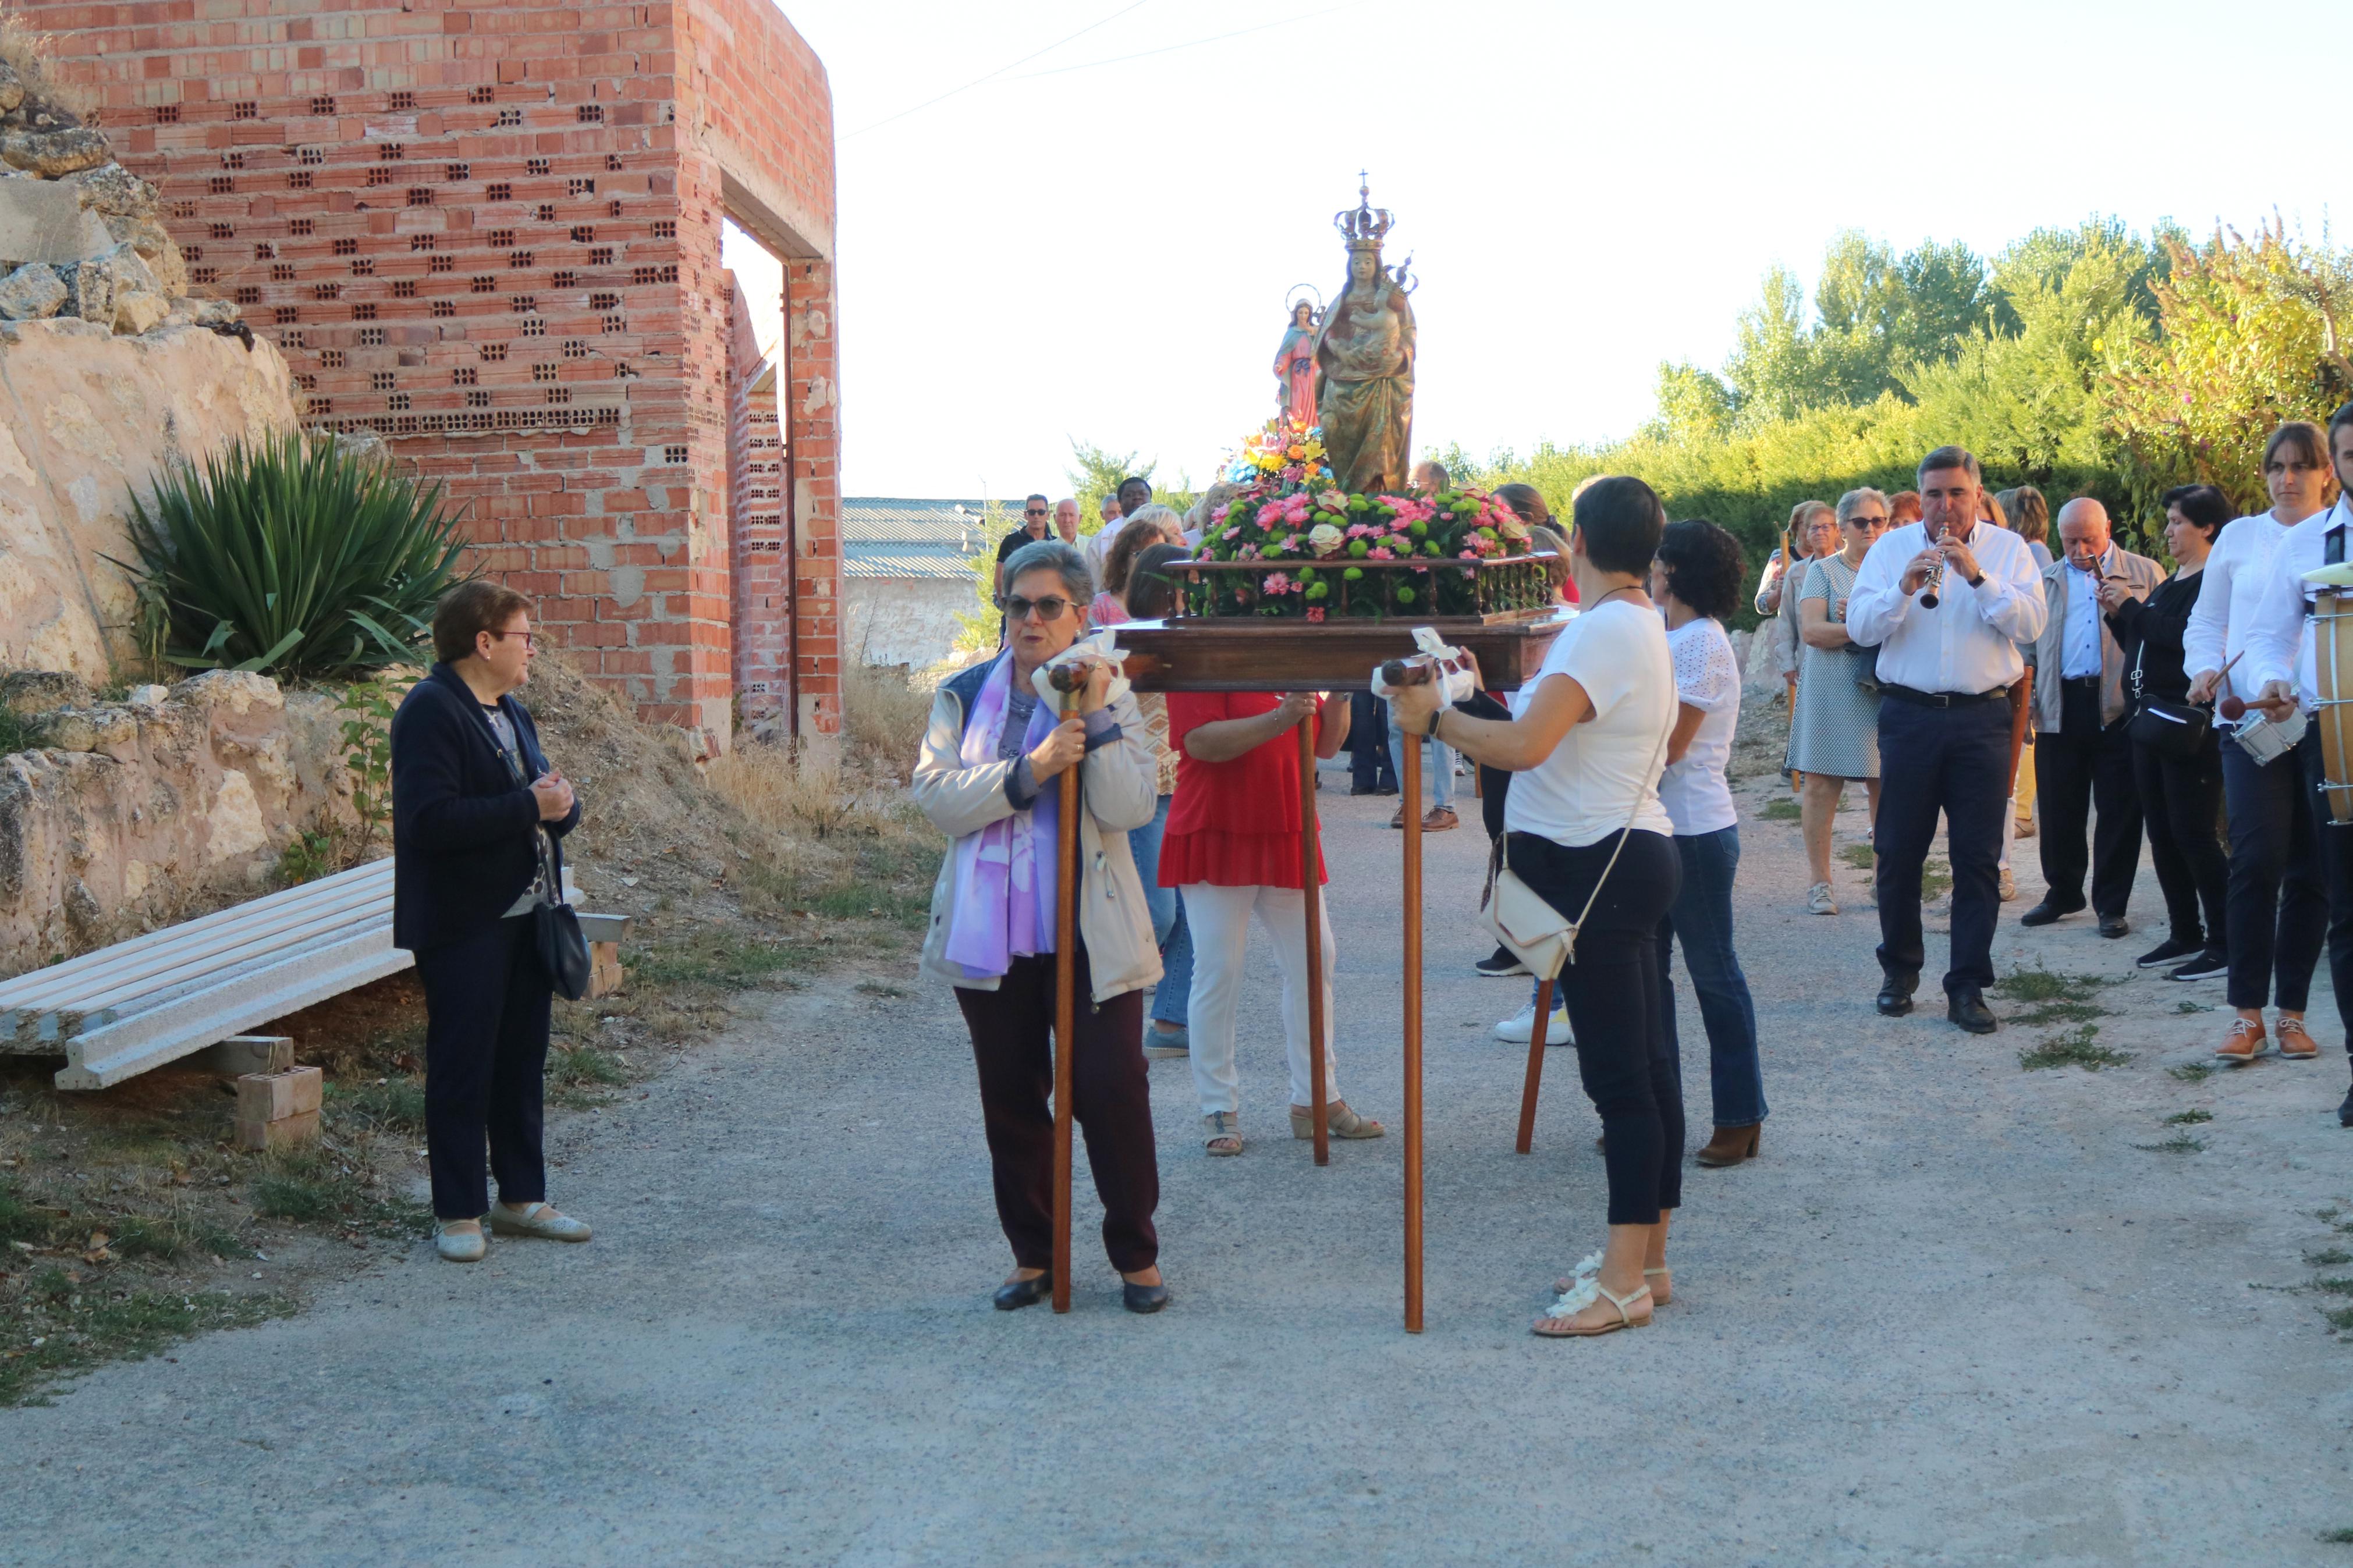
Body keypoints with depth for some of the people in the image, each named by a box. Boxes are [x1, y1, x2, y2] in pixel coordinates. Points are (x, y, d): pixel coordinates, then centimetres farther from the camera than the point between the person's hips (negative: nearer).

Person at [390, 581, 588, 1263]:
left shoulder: (512, 713, 16)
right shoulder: (430, 711, -14)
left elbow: (546, 799, 21)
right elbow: (430, 821, -26)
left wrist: (562, 804, -4)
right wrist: (529, 806, -23)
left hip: (526, 918, 9)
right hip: (464, 928, -9)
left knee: (523, 1063, 15)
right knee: (461, 1070, -1)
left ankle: (521, 1198, 25)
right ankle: (458, 1213, 8)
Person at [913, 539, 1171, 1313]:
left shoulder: (1110, 698, 1)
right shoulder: (964, 696, 6)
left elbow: (1132, 809, -11)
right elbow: (937, 797, -8)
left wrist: (1096, 720, -19)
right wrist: (1032, 769, -19)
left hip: (1090, 934, -2)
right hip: (989, 935, 3)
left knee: (1112, 1089, -4)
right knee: (1011, 1097, 10)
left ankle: (1137, 1255, 12)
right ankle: (1034, 1255, 23)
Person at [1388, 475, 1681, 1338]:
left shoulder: (1604, 630, -18)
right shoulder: (1641, 624, 15)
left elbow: (1524, 745, -28)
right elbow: (1551, 733, 19)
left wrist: (1434, 715, -16)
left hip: (1597, 867, -11)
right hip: (1627, 855, 11)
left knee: (1619, 1072, -7)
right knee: (1644, 1064, 13)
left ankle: (1625, 1280, -3)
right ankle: (1645, 1259, 21)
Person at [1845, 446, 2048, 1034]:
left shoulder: (2008, 549, 5)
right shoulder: (1890, 548, 7)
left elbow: (2031, 624, -8)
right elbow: (1860, 628, -3)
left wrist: (1977, 576, -18)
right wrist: (1904, 588, -19)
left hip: (1982, 716, 0)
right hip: (1909, 715, 1)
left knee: (1979, 857, -1)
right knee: (1898, 851, 5)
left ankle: (1968, 986, 6)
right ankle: (1900, 969, 23)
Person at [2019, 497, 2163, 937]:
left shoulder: (2145, 574, 7)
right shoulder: (2045, 581, 17)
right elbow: (2027, 641, 16)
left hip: (2119, 707, -3)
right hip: (2061, 707, 3)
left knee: (2119, 810, 1)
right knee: (2059, 809, 7)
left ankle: (2111, 905, 10)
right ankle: (2062, 893, 22)